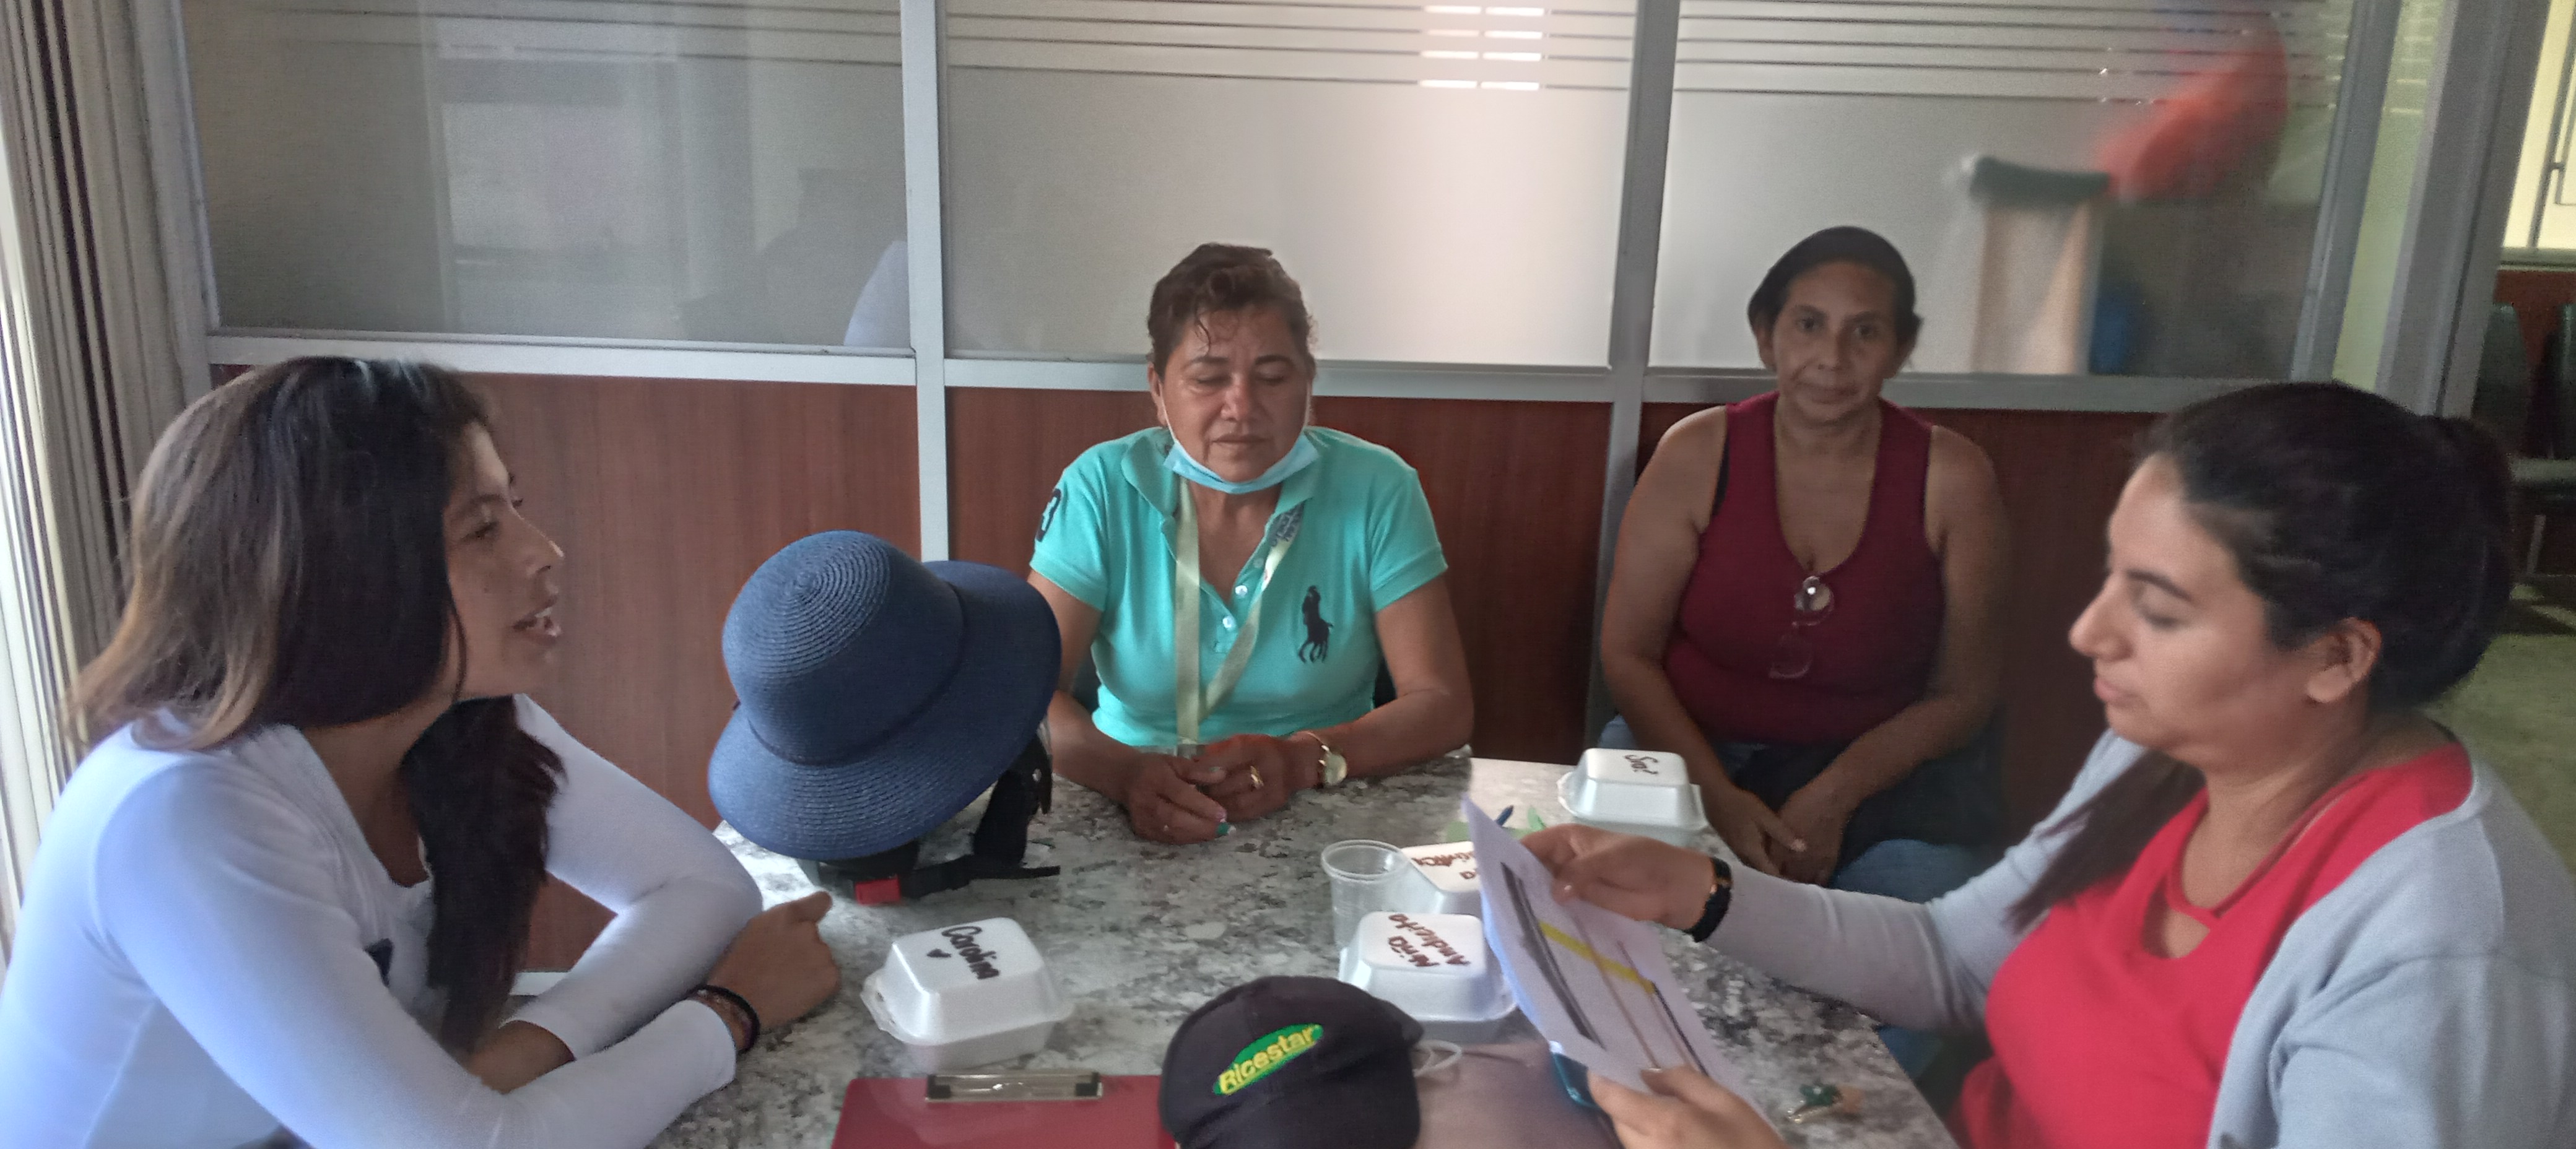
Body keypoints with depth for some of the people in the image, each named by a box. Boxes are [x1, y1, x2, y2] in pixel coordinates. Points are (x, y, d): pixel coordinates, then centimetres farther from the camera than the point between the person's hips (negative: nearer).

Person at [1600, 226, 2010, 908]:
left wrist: (1833, 798, -15)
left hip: (1881, 769, 1)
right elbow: (1628, 653, -2)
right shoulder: (1699, 454, -5)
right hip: (1690, 751, 0)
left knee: (1926, 890, -28)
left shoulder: (1952, 479, -5)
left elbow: (1962, 692, 0)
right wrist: (1717, 795, -16)